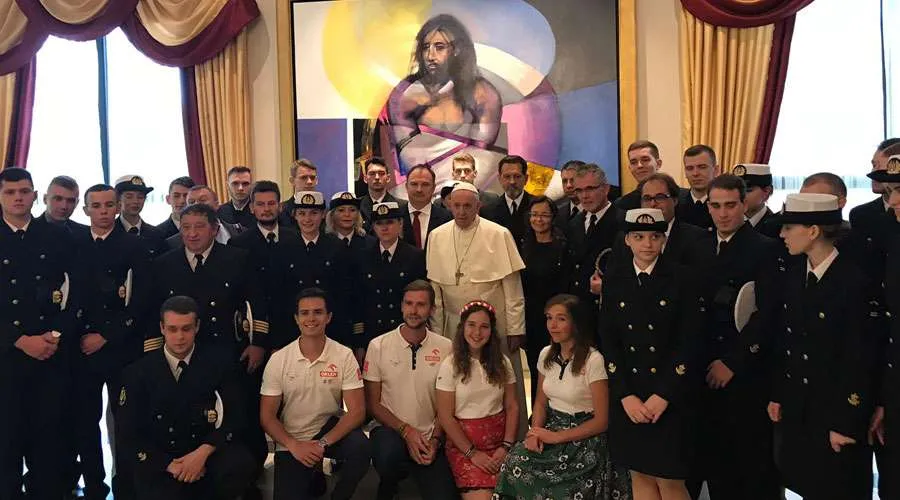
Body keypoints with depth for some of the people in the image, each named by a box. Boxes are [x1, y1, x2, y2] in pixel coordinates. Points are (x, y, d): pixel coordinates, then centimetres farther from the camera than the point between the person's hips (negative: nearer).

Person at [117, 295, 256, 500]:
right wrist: (170, 465, -14)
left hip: (203, 451, 1)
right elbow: (127, 433, -1)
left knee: (239, 465, -29)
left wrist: (203, 452, -21)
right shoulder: (138, 372, -2)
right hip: (158, 464, 0)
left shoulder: (219, 360, -3)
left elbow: (236, 415, -4)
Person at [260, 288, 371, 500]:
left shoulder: (344, 356, -10)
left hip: (330, 429, -1)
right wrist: (294, 445, -20)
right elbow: (267, 416, -5)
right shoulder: (278, 360, -8)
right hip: (290, 443, 1)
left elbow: (357, 411, -13)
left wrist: (323, 444, -24)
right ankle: (311, 477, 22)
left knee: (360, 448, -30)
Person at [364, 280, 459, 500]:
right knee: (388, 452, -34)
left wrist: (435, 439, -9)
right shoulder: (378, 346, -5)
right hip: (390, 432, 0)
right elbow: (372, 403, -3)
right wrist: (406, 431, -13)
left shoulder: (445, 348, -2)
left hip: (429, 440, 1)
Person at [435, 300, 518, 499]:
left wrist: (506, 446, -5)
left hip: (499, 441, 3)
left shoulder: (502, 363, 7)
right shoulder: (450, 365, -5)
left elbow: (512, 407, 7)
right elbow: (445, 416, -6)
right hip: (463, 443, -3)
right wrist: (472, 453, -10)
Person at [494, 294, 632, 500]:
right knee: (515, 464, -20)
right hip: (551, 429, 5)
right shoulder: (546, 354, 4)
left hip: (584, 438, -5)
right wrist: (535, 432, -7)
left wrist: (556, 437, -16)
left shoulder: (593, 360, -16)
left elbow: (601, 421, -13)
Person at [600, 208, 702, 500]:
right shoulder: (614, 279, 3)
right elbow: (609, 341, 1)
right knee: (639, 474, 13)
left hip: (671, 395, -3)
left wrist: (663, 395, -13)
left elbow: (689, 342, -9)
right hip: (627, 395, 3)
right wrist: (626, 395, -7)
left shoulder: (681, 278, -5)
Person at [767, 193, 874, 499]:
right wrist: (777, 395, 9)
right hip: (797, 410, 6)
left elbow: (858, 359, -17)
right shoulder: (794, 276, 4)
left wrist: (847, 423, -14)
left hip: (838, 411, -6)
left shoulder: (853, 283, -17)